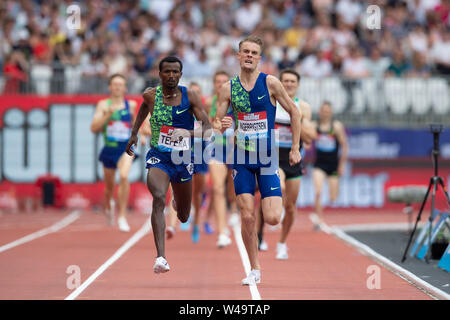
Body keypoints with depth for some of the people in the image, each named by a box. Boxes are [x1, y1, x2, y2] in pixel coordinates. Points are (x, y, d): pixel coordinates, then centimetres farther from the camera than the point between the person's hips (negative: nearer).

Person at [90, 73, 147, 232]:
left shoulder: (131, 105, 4)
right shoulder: (103, 105, -2)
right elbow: (94, 128, -10)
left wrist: (141, 134, 8)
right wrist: (108, 114, -20)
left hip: (126, 148, -1)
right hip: (109, 149, 1)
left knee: (124, 176, -28)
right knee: (110, 186, 14)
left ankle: (122, 216, -20)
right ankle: (109, 207, 50)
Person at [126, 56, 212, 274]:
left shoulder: (189, 96, -8)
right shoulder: (151, 95, -4)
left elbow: (207, 126, -15)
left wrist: (192, 133, -35)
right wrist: (134, 133, 22)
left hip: (183, 159, 1)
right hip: (158, 158, -1)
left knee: (183, 217, 17)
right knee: (158, 199, -29)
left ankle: (178, 203, 59)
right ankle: (160, 257, -36)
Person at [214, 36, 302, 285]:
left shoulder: (270, 83, -6)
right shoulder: (228, 88, 1)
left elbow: (294, 113, 3)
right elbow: (217, 121, 5)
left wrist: (295, 149, 2)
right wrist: (217, 125, -20)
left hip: (267, 158, -2)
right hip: (241, 159, 2)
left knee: (272, 218, -10)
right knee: (247, 216, -6)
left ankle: (272, 202, 29)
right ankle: (255, 270, 7)